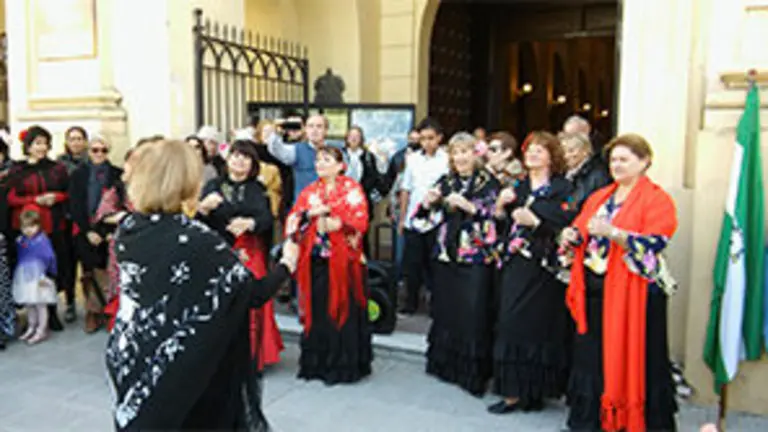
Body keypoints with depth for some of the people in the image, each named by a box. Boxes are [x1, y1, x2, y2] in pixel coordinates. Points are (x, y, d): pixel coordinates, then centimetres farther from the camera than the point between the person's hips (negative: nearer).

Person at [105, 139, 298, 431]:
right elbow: (254, 294, -16)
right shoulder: (196, 241, -22)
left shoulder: (126, 231, -4)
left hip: (130, 361, 6)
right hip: (181, 369, -5)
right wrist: (287, 264, 2)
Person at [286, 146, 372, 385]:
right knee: (316, 310, 6)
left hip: (342, 259, -4)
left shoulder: (352, 188, 1)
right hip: (315, 258, 4)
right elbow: (292, 221, 6)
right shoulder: (309, 191, 15)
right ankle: (316, 363, 17)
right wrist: (310, 213, -11)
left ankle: (343, 365, 9)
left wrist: (337, 224, -22)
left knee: (343, 309, -2)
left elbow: (361, 221, -9)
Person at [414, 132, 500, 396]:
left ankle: (473, 374, 6)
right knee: (445, 310, 10)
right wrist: (430, 203, -6)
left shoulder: (489, 183, -2)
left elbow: (495, 218, -12)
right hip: (446, 255, 5)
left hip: (476, 258, -5)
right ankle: (445, 364, 25)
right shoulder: (445, 182, 12)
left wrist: (470, 207, -23)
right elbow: (430, 217, 14)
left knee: (473, 314, -5)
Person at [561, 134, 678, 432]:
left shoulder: (657, 199, -4)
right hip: (594, 290, 6)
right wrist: (573, 236, -4)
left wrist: (612, 232, -29)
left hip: (633, 293, -6)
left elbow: (654, 244, -16)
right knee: (590, 356, 10)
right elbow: (581, 230, 19)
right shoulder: (600, 197, 16)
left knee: (629, 360, 0)